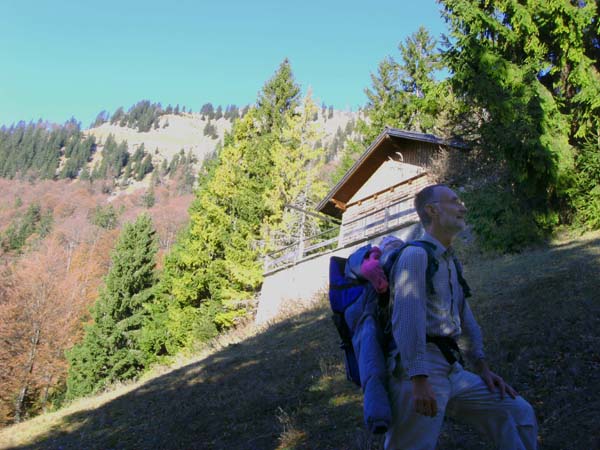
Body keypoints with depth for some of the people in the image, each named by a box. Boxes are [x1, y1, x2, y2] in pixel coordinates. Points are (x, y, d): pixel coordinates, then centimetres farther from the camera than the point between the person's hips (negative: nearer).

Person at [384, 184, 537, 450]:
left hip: (452, 371, 9)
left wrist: (482, 368, 19)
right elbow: (407, 320, -20)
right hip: (418, 372, -9)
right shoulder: (416, 254, -9)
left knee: (518, 414, 8)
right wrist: (420, 381, -25)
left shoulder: (451, 262, 20)